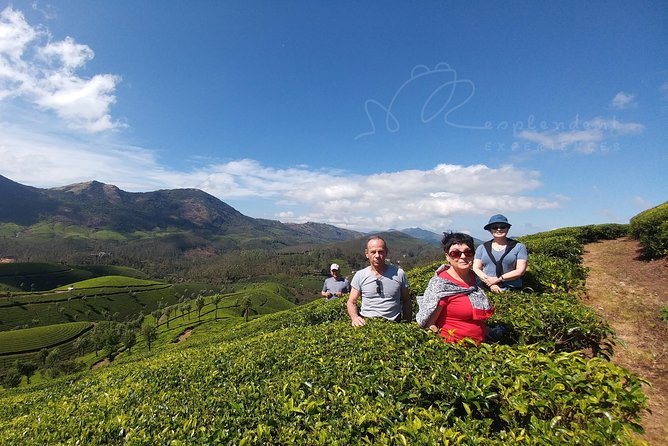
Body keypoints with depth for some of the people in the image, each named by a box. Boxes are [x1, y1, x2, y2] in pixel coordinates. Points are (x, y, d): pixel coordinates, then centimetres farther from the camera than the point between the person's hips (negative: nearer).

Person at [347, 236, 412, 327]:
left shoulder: (399, 273, 3)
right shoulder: (359, 276, 3)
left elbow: (406, 301, 12)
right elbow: (351, 302, 6)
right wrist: (354, 318, -13)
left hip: (392, 323, 1)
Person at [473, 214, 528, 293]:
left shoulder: (518, 247, 8)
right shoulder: (482, 248, 12)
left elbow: (520, 271, 1)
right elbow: (476, 269, 5)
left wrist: (498, 279, -9)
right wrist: (490, 284, -10)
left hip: (512, 290, -1)